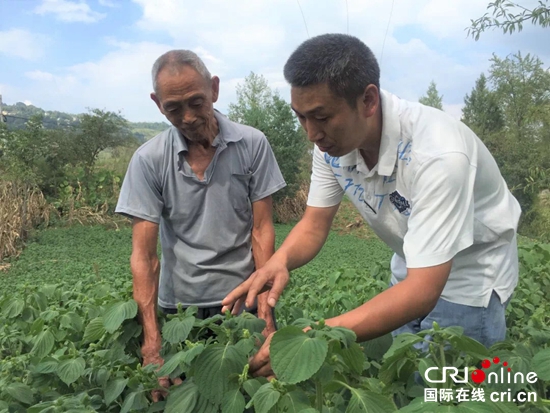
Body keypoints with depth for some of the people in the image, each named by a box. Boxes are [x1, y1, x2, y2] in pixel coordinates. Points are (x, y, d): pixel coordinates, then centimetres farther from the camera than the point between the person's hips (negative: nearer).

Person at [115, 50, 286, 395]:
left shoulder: (252, 144, -7)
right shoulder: (148, 161, -8)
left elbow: (262, 230, -5)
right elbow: (144, 254, -11)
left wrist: (265, 309, -11)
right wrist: (152, 344, -18)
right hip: (179, 303, 1)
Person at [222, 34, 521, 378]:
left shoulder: (438, 153, -36)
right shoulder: (333, 140, -16)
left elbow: (422, 291, -39)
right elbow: (315, 224, -8)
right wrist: (280, 261, -31)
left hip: (469, 278, -5)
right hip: (413, 272, 6)